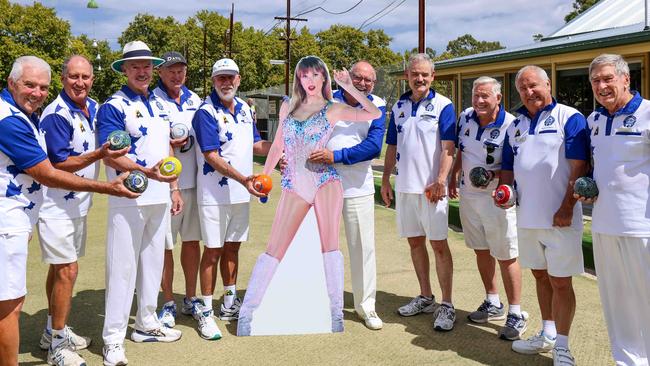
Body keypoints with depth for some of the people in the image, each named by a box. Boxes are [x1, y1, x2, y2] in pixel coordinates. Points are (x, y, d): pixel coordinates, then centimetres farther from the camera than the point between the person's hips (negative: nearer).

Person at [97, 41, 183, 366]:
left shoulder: (159, 104, 14)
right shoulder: (113, 106, -8)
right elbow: (110, 156, -17)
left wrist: (174, 189, 16)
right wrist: (147, 172, -29)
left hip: (159, 198, 7)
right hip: (128, 200, -7)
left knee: (153, 261, 15)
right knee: (122, 266, -2)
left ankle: (147, 324, 31)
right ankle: (113, 339, 8)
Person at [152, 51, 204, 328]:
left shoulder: (195, 100, 13)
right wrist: (167, 144, -20)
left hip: (194, 182, 5)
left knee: (192, 241, 12)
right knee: (165, 245, 2)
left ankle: (190, 299, 26)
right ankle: (168, 304, 16)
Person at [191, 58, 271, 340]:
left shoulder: (245, 109, 11)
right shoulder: (206, 113, -13)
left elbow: (255, 144, 17)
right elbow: (212, 156, -20)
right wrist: (243, 179, -28)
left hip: (241, 193, 7)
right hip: (215, 195, -7)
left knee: (232, 247, 15)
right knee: (213, 250, -1)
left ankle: (230, 305, 28)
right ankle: (205, 311, 11)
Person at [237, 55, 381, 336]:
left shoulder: (333, 110, 4)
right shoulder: (287, 107, 14)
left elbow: (375, 114, -6)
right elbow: (277, 146, 22)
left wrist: (349, 87, -6)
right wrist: (263, 177, 20)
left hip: (324, 180, -2)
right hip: (293, 184, 2)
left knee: (329, 244, -5)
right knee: (274, 249, -1)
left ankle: (336, 314, 4)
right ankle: (245, 313, 5)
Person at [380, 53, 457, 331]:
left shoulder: (442, 105, -4)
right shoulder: (399, 107, 12)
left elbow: (448, 148, -12)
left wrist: (440, 181, -24)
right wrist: (385, 180, 11)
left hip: (431, 187, -6)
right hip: (404, 186, 6)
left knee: (439, 244, -3)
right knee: (415, 242, 12)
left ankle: (446, 305, 5)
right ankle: (425, 297, 25)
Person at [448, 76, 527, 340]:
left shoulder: (511, 126, -17)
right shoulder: (466, 117, 2)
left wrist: (494, 174, -26)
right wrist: (453, 178, 14)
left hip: (497, 198, -6)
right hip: (468, 195, 7)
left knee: (506, 257, -1)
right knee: (481, 251, 16)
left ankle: (516, 314, 12)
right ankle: (493, 304, 32)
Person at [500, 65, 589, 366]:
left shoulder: (569, 118, -7)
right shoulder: (516, 125, 13)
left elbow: (579, 167, -13)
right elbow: (508, 167, 19)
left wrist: (567, 208, -18)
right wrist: (503, 189, -1)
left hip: (559, 218, -6)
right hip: (527, 217, 6)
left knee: (560, 282, 1)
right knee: (540, 276, 17)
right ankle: (547, 334, 32)